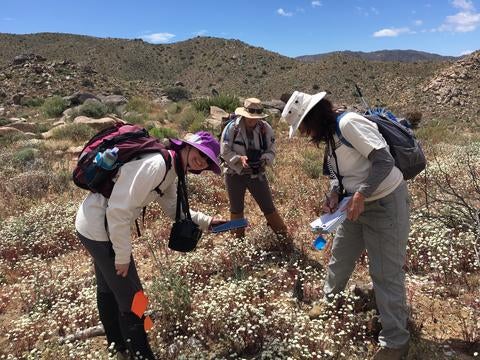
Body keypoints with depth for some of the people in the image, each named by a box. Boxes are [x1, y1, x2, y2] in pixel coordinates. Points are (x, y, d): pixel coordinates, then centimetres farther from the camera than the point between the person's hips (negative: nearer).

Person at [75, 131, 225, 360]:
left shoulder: (170, 171, 2)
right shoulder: (156, 165, -28)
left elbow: (173, 208, 12)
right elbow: (119, 211, -29)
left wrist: (207, 222, 2)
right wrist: (122, 256, -20)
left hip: (95, 225, 11)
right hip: (99, 228, -11)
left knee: (108, 289, 28)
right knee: (131, 297, 1)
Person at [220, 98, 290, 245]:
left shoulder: (266, 128, -9)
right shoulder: (232, 127, -16)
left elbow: (271, 151, -3)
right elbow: (224, 151, -13)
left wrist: (264, 160, -25)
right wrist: (239, 159, -29)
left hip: (257, 174, 1)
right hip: (234, 174, 0)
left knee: (268, 207, 5)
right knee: (236, 209, 16)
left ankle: (285, 236, 24)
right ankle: (238, 239, 37)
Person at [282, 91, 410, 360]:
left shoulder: (349, 123, -22)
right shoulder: (331, 134, 6)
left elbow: (384, 161, -26)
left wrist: (359, 196, -28)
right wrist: (335, 193, -6)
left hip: (386, 204, -9)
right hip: (359, 204, 9)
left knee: (386, 273, -1)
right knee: (340, 257, 20)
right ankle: (329, 301, 43)